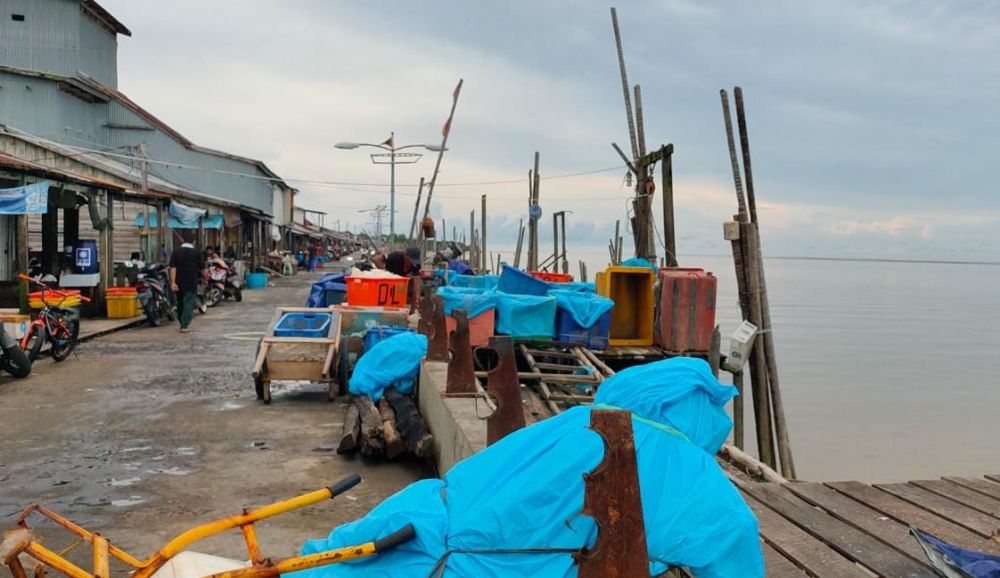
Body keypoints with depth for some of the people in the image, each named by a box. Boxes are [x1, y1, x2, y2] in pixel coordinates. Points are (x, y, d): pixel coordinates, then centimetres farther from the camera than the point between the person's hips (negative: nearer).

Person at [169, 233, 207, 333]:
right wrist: (206, 278, 18)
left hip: (179, 283, 3)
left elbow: (173, 268, -7)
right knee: (189, 303, -3)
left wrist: (173, 282, -10)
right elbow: (202, 269, 1)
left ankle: (182, 323, 27)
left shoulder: (175, 253, 2)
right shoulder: (197, 253, -3)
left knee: (180, 303, 17)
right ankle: (184, 325, -13)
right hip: (192, 283, -3)